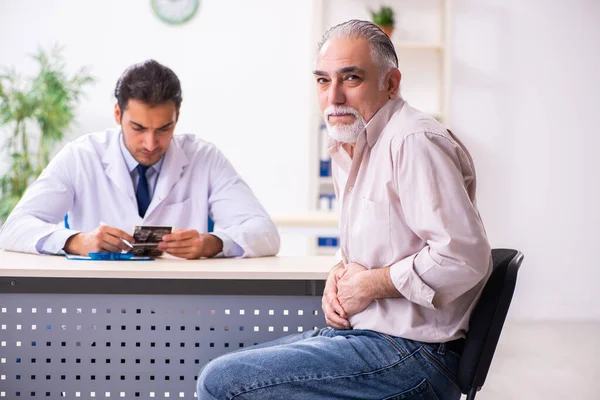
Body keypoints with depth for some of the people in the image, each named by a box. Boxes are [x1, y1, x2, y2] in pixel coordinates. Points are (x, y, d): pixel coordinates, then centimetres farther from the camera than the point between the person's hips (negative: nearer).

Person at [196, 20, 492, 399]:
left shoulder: (413, 141, -17)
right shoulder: (350, 148, 15)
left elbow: (463, 258, -25)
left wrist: (368, 284, -14)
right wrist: (342, 275, 5)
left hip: (413, 354, -10)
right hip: (365, 333, 10)